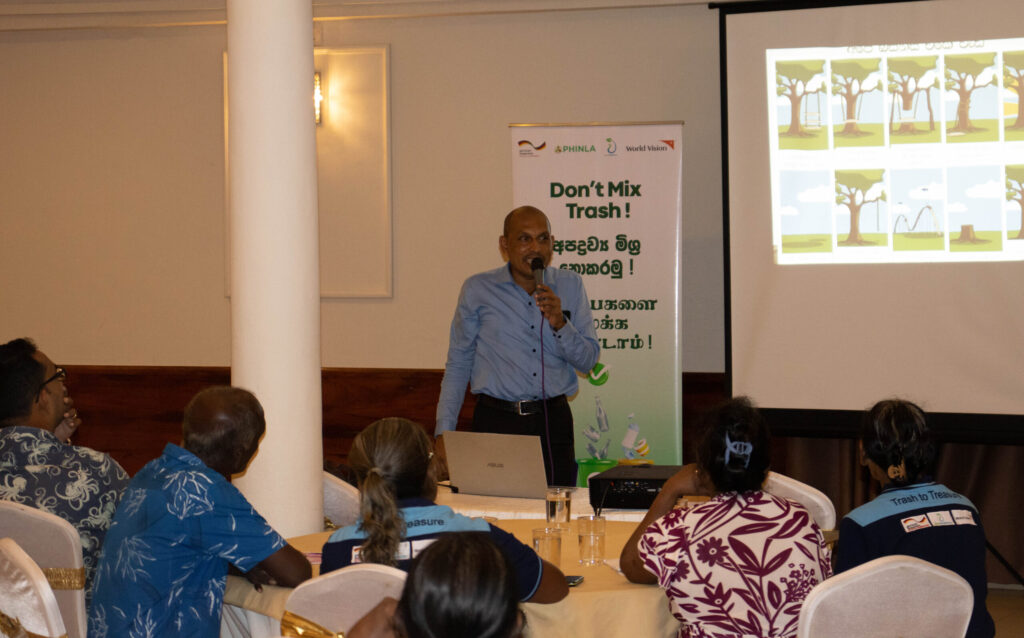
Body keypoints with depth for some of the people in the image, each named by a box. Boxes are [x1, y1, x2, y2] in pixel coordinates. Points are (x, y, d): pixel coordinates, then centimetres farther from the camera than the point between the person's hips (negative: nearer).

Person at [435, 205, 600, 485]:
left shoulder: (569, 286, 8)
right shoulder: (478, 289, 4)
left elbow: (588, 361, 7)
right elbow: (458, 365, 7)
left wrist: (559, 323, -11)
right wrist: (444, 435, 0)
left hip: (553, 421, 2)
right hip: (496, 420, -1)